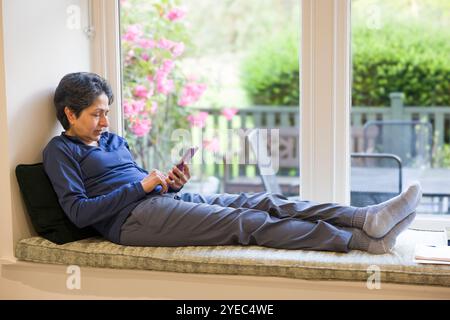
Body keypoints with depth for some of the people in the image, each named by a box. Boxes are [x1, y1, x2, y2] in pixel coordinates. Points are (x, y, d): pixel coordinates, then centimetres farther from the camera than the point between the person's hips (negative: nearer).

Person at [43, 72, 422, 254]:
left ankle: (366, 217, -26)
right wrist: (142, 185, -11)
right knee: (248, 222, -22)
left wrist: (171, 182, 3)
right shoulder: (60, 151, 2)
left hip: (167, 199, 8)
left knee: (265, 202, -13)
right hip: (134, 219, -8)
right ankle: (365, 239, -27)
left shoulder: (113, 140, 25)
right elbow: (79, 212, -10)